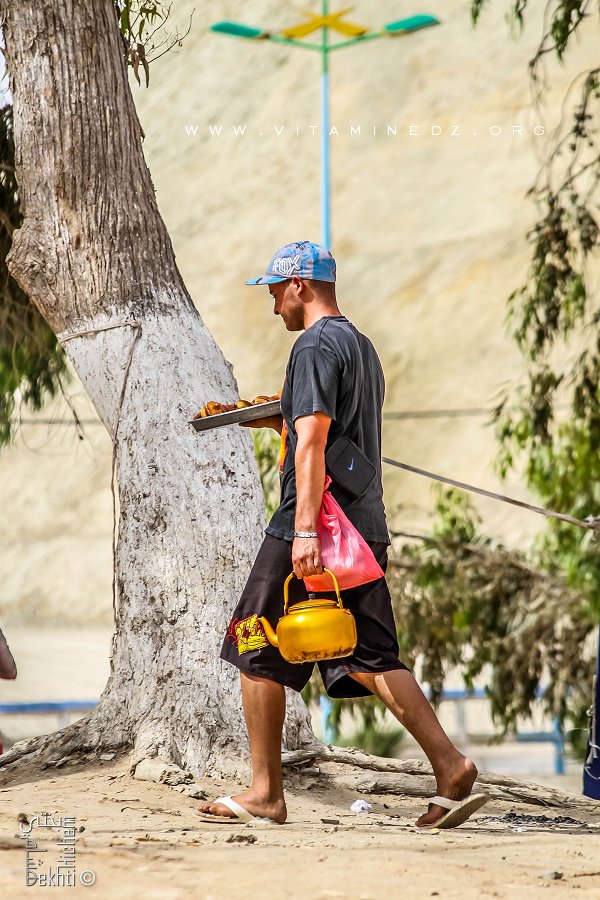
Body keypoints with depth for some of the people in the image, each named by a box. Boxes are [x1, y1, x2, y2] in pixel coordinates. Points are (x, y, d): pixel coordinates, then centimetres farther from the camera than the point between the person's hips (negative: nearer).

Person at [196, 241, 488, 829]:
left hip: (315, 522, -9)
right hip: (366, 526, 9)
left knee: (256, 651, 3)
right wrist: (276, 420, 34)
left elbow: (312, 442, -20)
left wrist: (305, 531, -25)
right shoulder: (362, 346, 20)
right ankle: (450, 765, -9)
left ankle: (265, 792, 6)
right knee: (370, 657, 5)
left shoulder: (315, 346, -9)